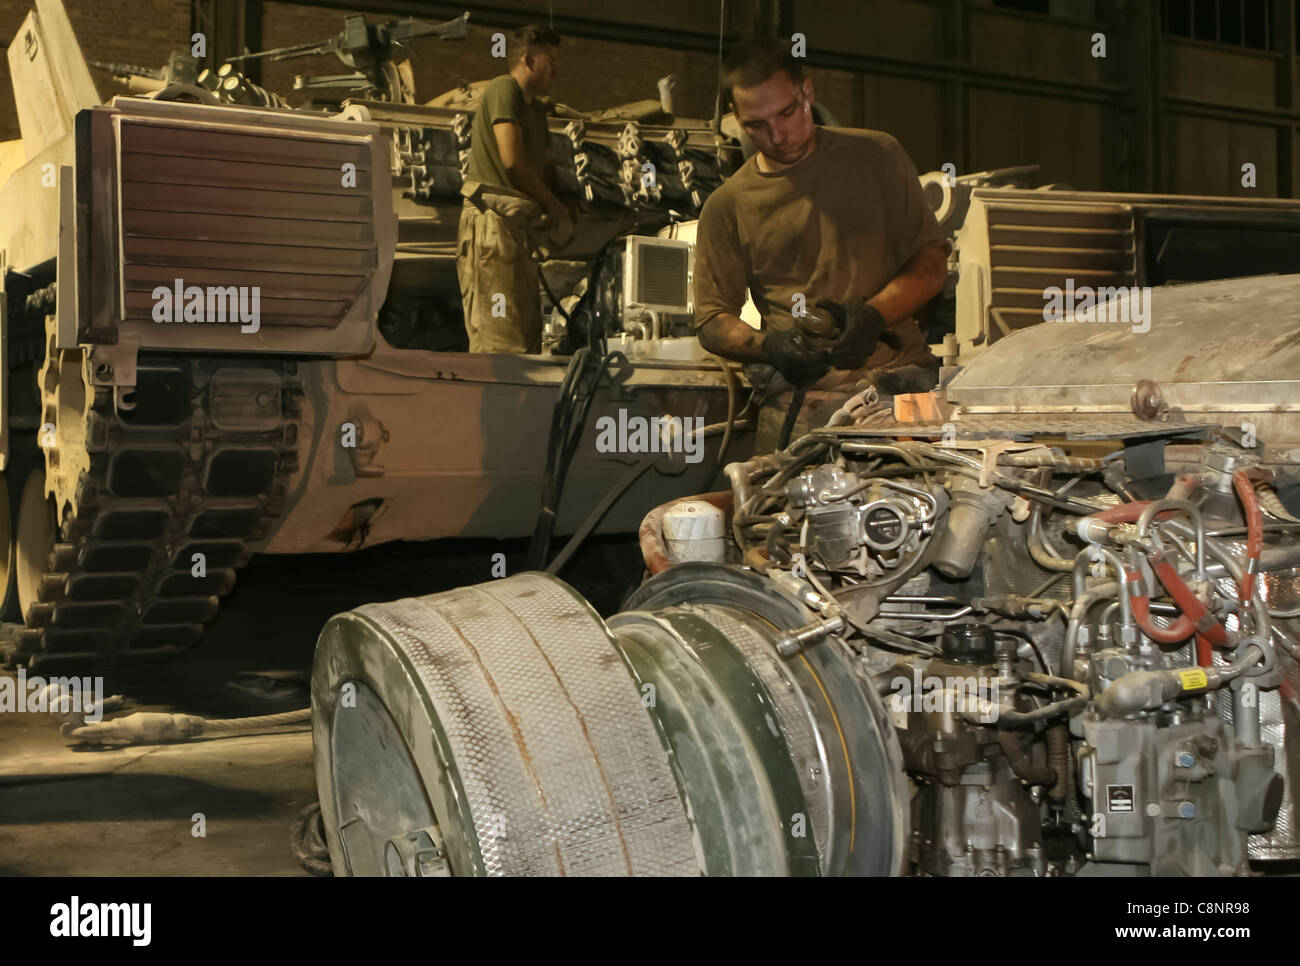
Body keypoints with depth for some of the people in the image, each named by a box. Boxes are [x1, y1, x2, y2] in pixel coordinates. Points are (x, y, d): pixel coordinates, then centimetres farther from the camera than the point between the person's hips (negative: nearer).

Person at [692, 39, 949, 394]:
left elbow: (931, 259, 9)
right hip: (808, 383, 0)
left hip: (899, 362, 0)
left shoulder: (876, 155, 11)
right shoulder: (726, 207, 11)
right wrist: (767, 345, -11)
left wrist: (874, 314, -11)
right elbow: (712, 321, 12)